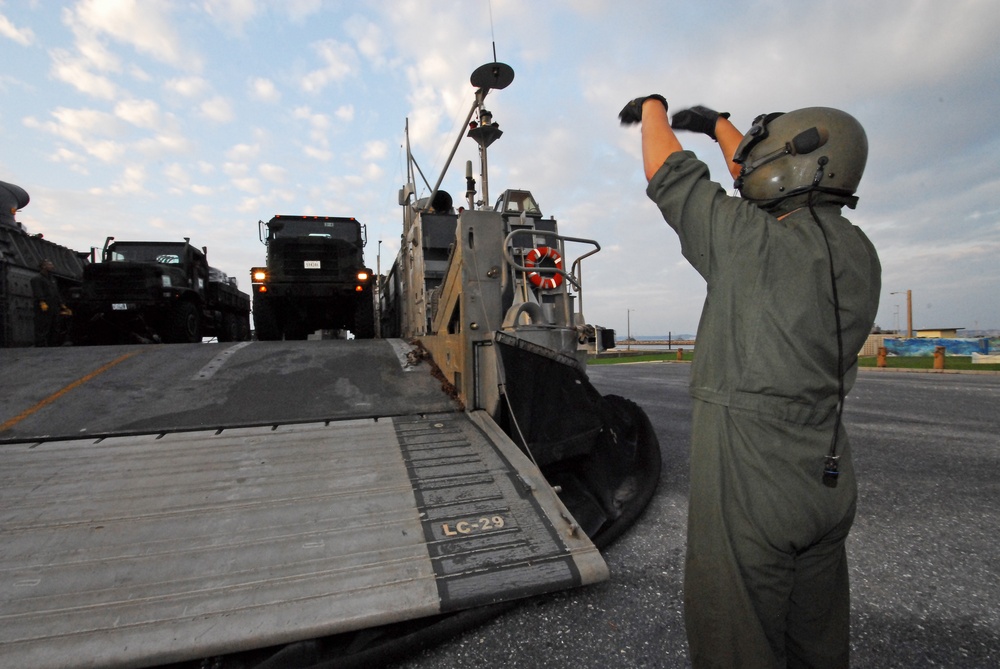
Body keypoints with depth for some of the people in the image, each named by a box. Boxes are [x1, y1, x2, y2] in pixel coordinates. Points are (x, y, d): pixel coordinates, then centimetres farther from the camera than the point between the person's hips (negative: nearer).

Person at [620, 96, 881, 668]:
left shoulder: (754, 245, -19)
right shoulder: (859, 254, 4)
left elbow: (671, 175, -7)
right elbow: (773, 196, 17)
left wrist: (653, 107, 13)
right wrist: (719, 124, 29)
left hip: (749, 486, -8)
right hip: (829, 486, 8)